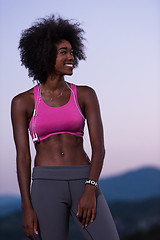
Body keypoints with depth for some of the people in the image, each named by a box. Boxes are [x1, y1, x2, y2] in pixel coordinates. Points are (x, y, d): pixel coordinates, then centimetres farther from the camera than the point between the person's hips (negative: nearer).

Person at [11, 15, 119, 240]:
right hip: (46, 187, -1)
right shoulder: (23, 102, 4)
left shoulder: (85, 95, 7)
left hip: (83, 183, 1)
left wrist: (90, 190, -14)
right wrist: (27, 207, -7)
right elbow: (23, 156, 0)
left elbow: (99, 146, 0)